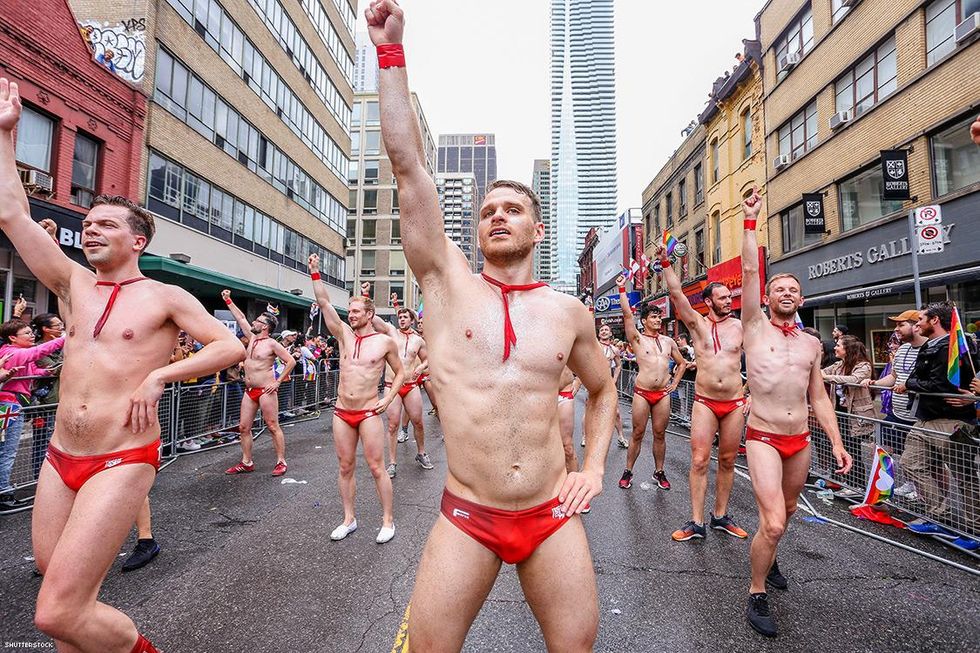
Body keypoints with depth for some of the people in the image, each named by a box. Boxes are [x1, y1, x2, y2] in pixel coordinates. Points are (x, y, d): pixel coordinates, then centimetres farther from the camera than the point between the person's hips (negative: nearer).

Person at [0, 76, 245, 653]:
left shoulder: (166, 297, -4)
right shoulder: (74, 284, 10)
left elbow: (232, 347, -11)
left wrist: (159, 375, -16)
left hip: (123, 463, -6)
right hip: (60, 459, 6)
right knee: (66, 597, 15)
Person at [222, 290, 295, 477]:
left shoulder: (272, 344, -10)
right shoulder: (252, 337, 11)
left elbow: (291, 362, -11)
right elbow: (241, 318, 20)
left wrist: (278, 382, -12)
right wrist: (228, 300, 21)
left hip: (266, 391, -8)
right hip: (249, 391, 8)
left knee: (273, 427, -3)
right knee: (243, 427, 9)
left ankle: (281, 462, 3)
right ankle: (247, 463, 20)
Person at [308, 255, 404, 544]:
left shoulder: (385, 341, -4)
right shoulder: (344, 334, 4)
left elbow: (400, 373, 5)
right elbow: (324, 303, -1)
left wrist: (388, 398, -7)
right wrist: (315, 273, -7)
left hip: (369, 414, -4)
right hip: (342, 413, 4)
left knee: (377, 468, 1)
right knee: (345, 467, 11)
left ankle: (388, 521, 14)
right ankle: (349, 519, 26)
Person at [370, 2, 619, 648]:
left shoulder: (569, 311, 2)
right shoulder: (447, 280, -3)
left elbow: (604, 390, 17)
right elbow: (408, 164, -8)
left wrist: (594, 466, 5)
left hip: (554, 517, 2)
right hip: (467, 519, -1)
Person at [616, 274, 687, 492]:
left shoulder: (668, 341, 13)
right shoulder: (637, 339, 1)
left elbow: (682, 363, 24)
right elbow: (627, 314, -10)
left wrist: (675, 383, 12)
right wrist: (622, 288, -12)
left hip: (663, 394, 3)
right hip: (642, 393, -3)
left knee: (660, 434, 10)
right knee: (638, 434, 3)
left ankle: (659, 472, 23)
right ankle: (628, 471, 15)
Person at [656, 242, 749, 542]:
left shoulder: (740, 326, 5)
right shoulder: (697, 323, 1)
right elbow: (676, 294, -10)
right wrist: (665, 263, -17)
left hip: (735, 404, 2)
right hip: (704, 403, -2)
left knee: (727, 461, 10)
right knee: (699, 461, -3)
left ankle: (720, 516, 25)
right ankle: (697, 522, 5)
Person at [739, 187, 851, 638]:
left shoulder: (811, 344, 8)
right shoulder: (754, 329, -4)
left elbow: (819, 398, 11)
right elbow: (749, 271, -12)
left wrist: (837, 443, 5)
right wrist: (750, 220, -11)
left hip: (801, 441, 5)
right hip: (763, 438, -5)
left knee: (785, 512, 21)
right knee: (773, 523, -14)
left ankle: (767, 558, 50)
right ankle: (757, 595, 8)